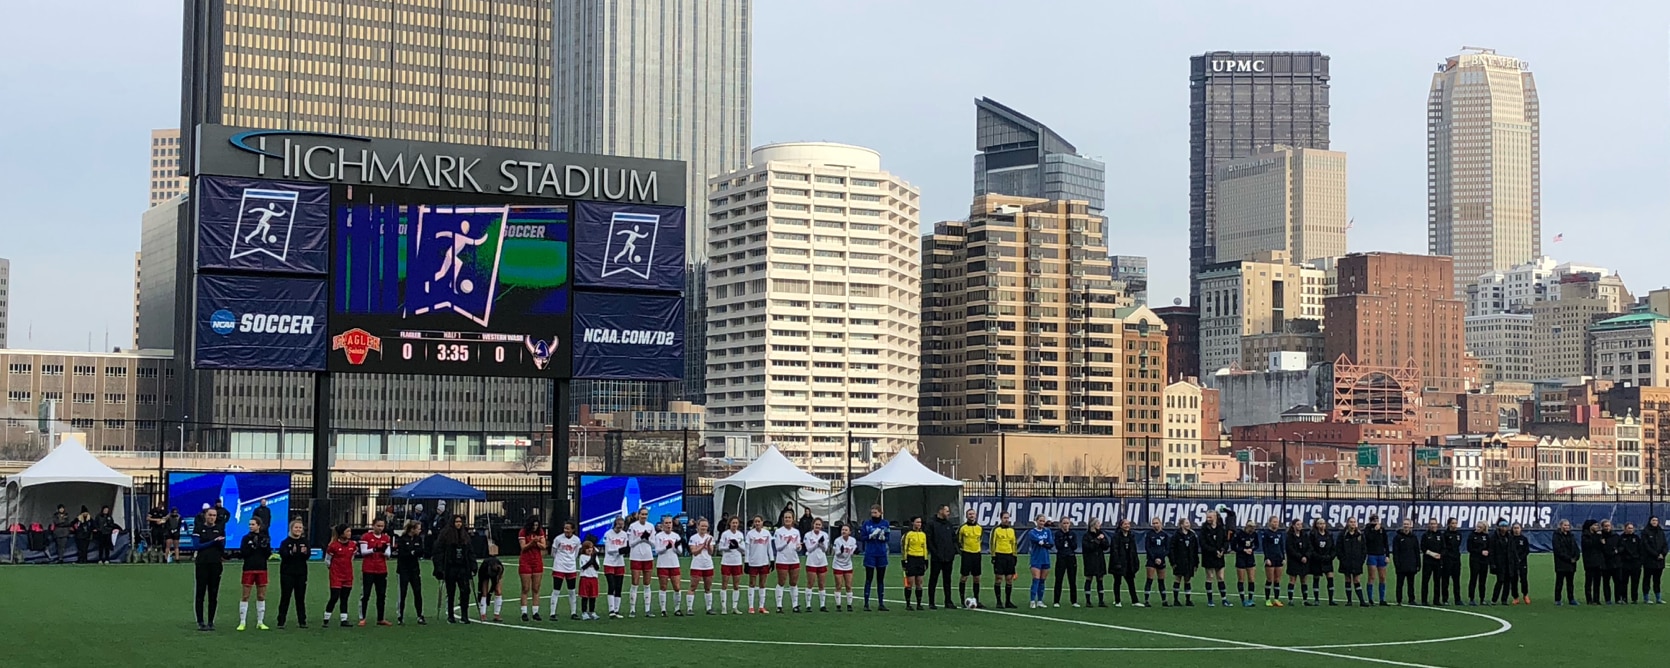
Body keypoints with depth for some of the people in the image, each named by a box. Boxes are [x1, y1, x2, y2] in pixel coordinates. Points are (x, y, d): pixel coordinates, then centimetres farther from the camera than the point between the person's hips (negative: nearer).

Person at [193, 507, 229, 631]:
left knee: (213, 594, 3)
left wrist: (220, 541, -16)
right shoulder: (199, 528, 3)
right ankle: (200, 622, 1)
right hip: (202, 564, -2)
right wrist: (213, 542, -9)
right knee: (201, 594, -3)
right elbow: (198, 545, -6)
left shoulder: (220, 529, 10)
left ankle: (210, 622, 8)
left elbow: (222, 546, 4)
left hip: (216, 564, 2)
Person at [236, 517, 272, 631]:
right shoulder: (246, 538, 2)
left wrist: (266, 546, -13)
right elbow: (242, 553, -7)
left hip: (262, 569, 2)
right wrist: (252, 546, -17)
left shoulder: (265, 538, 6)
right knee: (245, 596, -3)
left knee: (261, 596, 5)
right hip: (249, 569, -2)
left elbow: (268, 555, 3)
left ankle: (260, 622, 13)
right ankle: (242, 622, 1)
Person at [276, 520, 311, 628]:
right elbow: (282, 554, -16)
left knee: (300, 598, 6)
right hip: (287, 574, -3)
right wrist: (291, 552, -34)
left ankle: (302, 621, 10)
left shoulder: (304, 541, 7)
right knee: (285, 598, 0)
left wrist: (305, 552, -24)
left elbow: (308, 556, -2)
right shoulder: (285, 542, -3)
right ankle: (281, 622, 4)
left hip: (301, 574, 3)